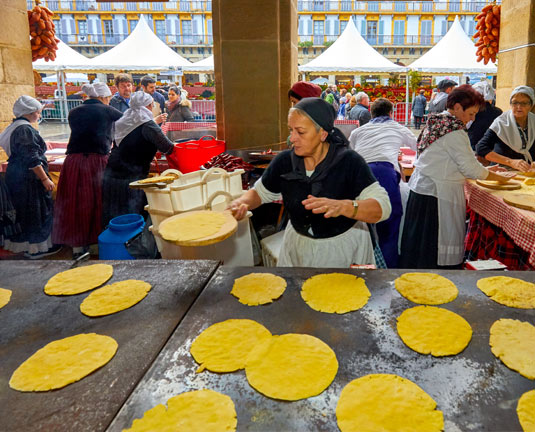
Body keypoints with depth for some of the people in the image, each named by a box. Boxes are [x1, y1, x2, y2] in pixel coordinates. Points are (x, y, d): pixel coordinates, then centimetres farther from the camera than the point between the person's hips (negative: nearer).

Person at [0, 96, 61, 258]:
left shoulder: (15, 127, 14)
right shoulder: (25, 129, -18)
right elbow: (32, 159, -22)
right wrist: (45, 179, -20)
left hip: (15, 176, 10)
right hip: (27, 178, -10)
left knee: (23, 211, 17)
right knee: (35, 211, -1)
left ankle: (20, 243, 27)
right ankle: (36, 248, 7)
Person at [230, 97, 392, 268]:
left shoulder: (349, 162, -22)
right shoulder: (284, 161, -11)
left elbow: (383, 207, -29)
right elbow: (259, 192, 4)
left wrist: (343, 207, -46)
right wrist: (242, 203, -18)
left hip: (344, 249, -3)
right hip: (298, 247, 3)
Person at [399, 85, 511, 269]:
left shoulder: (436, 121, 12)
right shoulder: (454, 131, -17)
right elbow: (470, 167, -14)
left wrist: (487, 170, 18)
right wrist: (498, 177, 3)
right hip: (438, 194, -10)